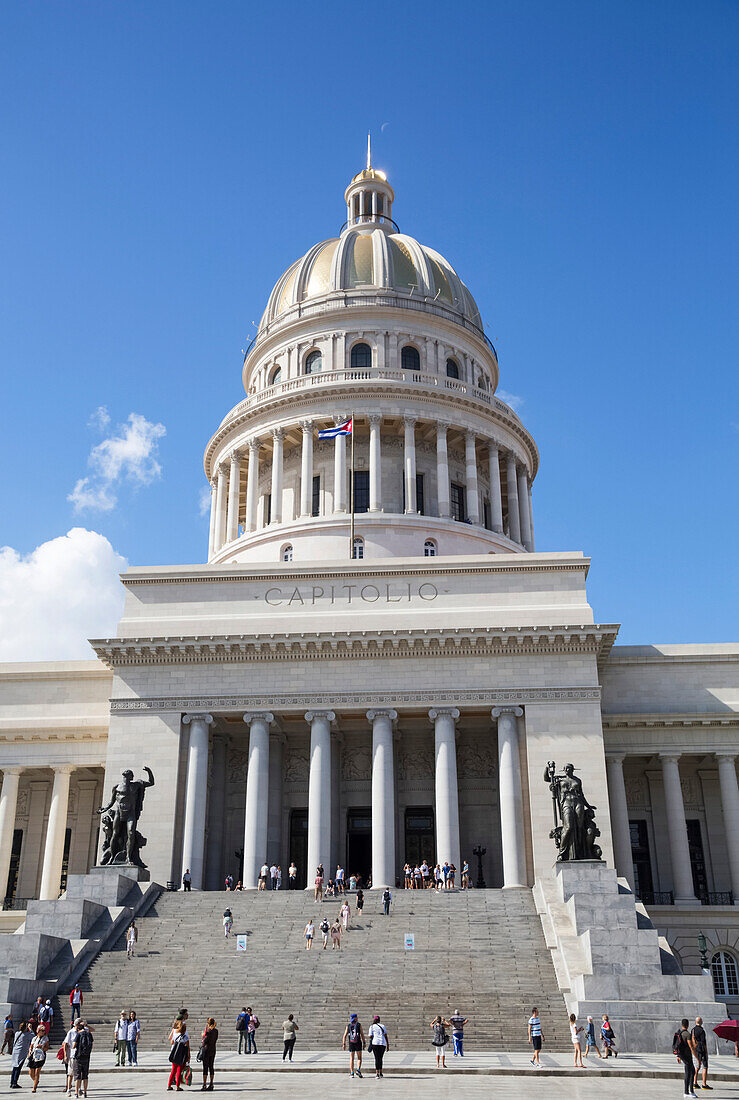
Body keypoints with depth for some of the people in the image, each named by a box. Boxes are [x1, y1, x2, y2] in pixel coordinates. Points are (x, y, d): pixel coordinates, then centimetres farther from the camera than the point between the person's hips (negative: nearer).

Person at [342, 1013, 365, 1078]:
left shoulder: (348, 1026, 6)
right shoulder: (359, 1025, 0)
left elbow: (345, 1035, 2)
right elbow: (362, 1034, -5)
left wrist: (344, 1044, 4)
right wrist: (364, 1043, -2)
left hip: (351, 1043, 2)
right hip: (358, 1043, -2)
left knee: (351, 1058, 9)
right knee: (359, 1058, 8)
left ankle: (351, 1073, 4)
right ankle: (358, 1070, -12)